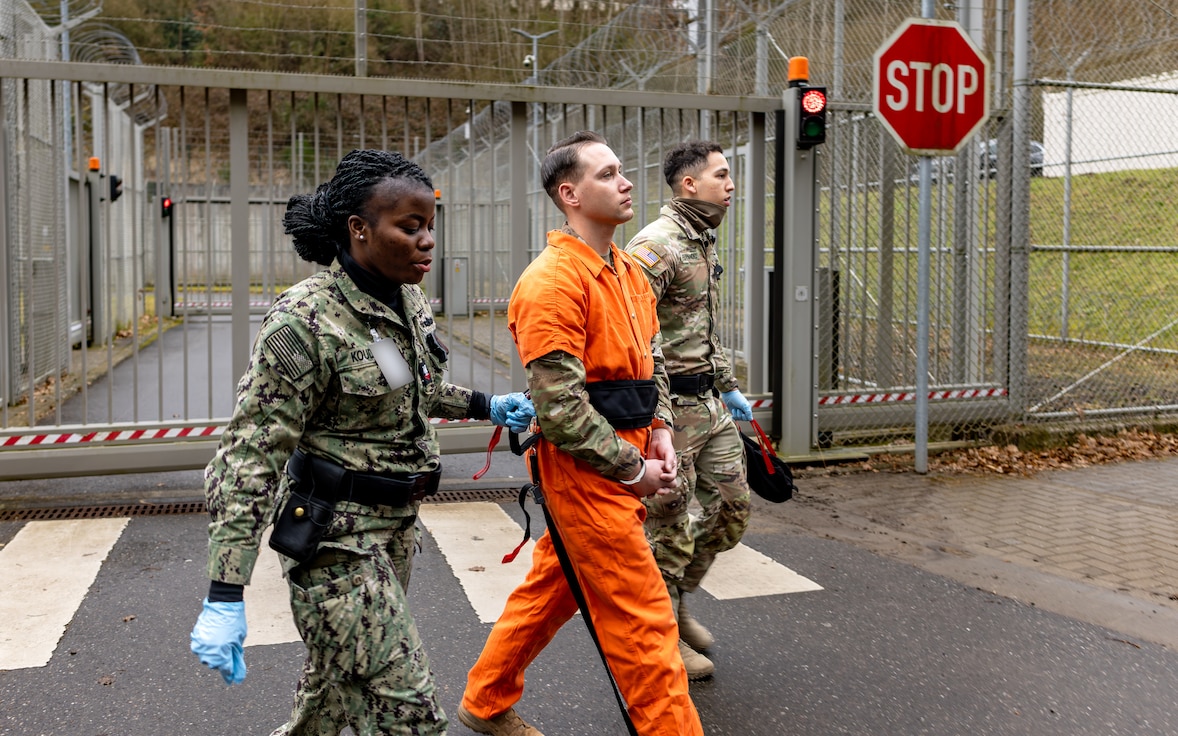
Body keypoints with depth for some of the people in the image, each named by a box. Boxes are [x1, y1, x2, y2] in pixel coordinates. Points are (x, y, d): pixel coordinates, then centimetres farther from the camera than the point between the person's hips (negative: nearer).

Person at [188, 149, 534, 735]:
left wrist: (486, 407, 18)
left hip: (396, 523, 8)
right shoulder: (305, 322, -21)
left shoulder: (408, 301, 3)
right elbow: (250, 456, -22)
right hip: (336, 535, -8)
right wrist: (224, 597, -25)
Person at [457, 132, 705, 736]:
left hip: (623, 455, 9)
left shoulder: (627, 271, 11)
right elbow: (559, 404, -22)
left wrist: (659, 427, 5)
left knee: (552, 585, 21)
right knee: (642, 618, -3)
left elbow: (651, 358, 21)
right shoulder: (552, 281, -18)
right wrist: (633, 470, -16)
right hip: (583, 470, -9)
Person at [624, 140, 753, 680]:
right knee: (670, 525, 2)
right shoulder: (658, 245, -17)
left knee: (731, 507, 15)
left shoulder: (703, 242, 15)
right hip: (672, 406, -10)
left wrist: (729, 387, 24)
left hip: (710, 403, 10)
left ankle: (677, 601, 33)